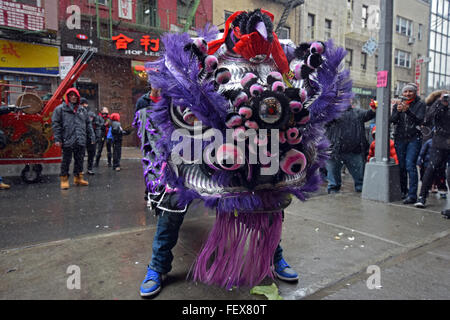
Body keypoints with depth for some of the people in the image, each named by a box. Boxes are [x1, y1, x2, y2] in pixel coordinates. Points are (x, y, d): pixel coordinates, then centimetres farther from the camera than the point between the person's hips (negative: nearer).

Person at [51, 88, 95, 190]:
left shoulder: (82, 110, 15)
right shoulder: (60, 109, 2)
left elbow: (88, 124, 17)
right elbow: (55, 123, -2)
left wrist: (92, 136, 10)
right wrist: (57, 139, -9)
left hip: (81, 141, 4)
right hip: (67, 140, -4)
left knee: (80, 159, 11)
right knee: (66, 160, 2)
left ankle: (78, 178, 23)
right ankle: (64, 179, 12)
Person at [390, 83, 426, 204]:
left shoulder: (420, 104, 2)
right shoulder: (398, 104, 10)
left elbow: (420, 120, -10)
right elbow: (393, 120, 2)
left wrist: (408, 111, -22)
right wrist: (398, 111, -17)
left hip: (414, 138, -3)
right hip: (400, 138, 3)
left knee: (410, 165, -13)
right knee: (401, 166, 6)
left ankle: (412, 195, -10)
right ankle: (403, 191, 21)